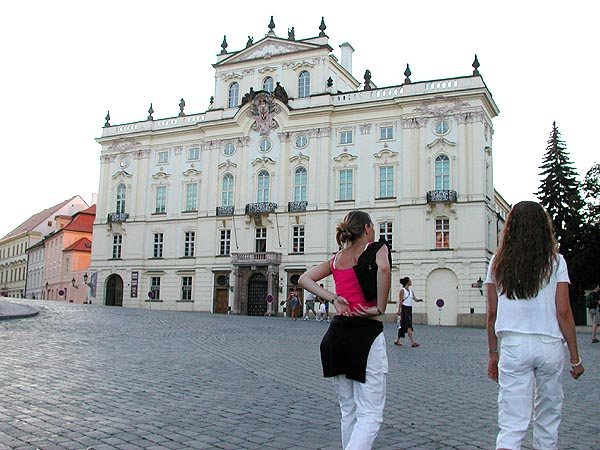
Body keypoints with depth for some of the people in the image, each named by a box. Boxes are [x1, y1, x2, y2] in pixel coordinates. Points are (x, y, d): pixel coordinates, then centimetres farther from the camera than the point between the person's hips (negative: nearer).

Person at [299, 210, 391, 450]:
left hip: (337, 333, 6)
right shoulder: (376, 248, 1)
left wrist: (333, 299, 1)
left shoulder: (337, 257, 16)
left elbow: (304, 279, 9)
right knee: (370, 415, -4)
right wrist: (380, 308, -13)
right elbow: (383, 268, -22)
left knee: (348, 411, 17)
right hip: (366, 333, -6)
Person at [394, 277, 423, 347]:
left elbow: (415, 299, 11)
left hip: (409, 309, 8)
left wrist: (419, 299, -10)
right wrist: (399, 310, -15)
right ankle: (413, 342, -16)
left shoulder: (411, 291, 15)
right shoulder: (402, 290, -6)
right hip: (404, 309, -8)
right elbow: (400, 301, -10)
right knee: (409, 325, -12)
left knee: (403, 326, 10)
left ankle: (398, 340, 19)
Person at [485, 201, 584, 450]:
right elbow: (564, 312, -3)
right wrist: (575, 358, 5)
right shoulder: (555, 261, 0)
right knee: (548, 417, 18)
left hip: (513, 345, 0)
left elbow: (492, 313, 5)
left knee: (512, 425, 0)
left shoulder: (498, 262, 4)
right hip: (550, 345, 0)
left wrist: (493, 353, 14)